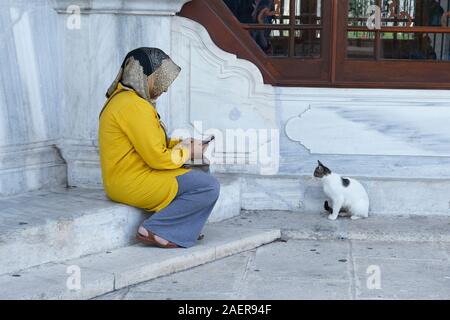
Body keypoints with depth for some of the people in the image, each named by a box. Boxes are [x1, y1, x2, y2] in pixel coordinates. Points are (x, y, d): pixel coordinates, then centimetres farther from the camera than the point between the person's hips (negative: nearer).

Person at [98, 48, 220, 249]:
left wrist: (181, 144, 7)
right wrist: (187, 153, -4)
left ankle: (184, 228, 9)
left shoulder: (122, 98, 14)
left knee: (197, 177, 22)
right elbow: (157, 158, -21)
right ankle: (156, 230, -11)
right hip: (134, 185, -11)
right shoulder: (134, 106, -20)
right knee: (209, 187, -15)